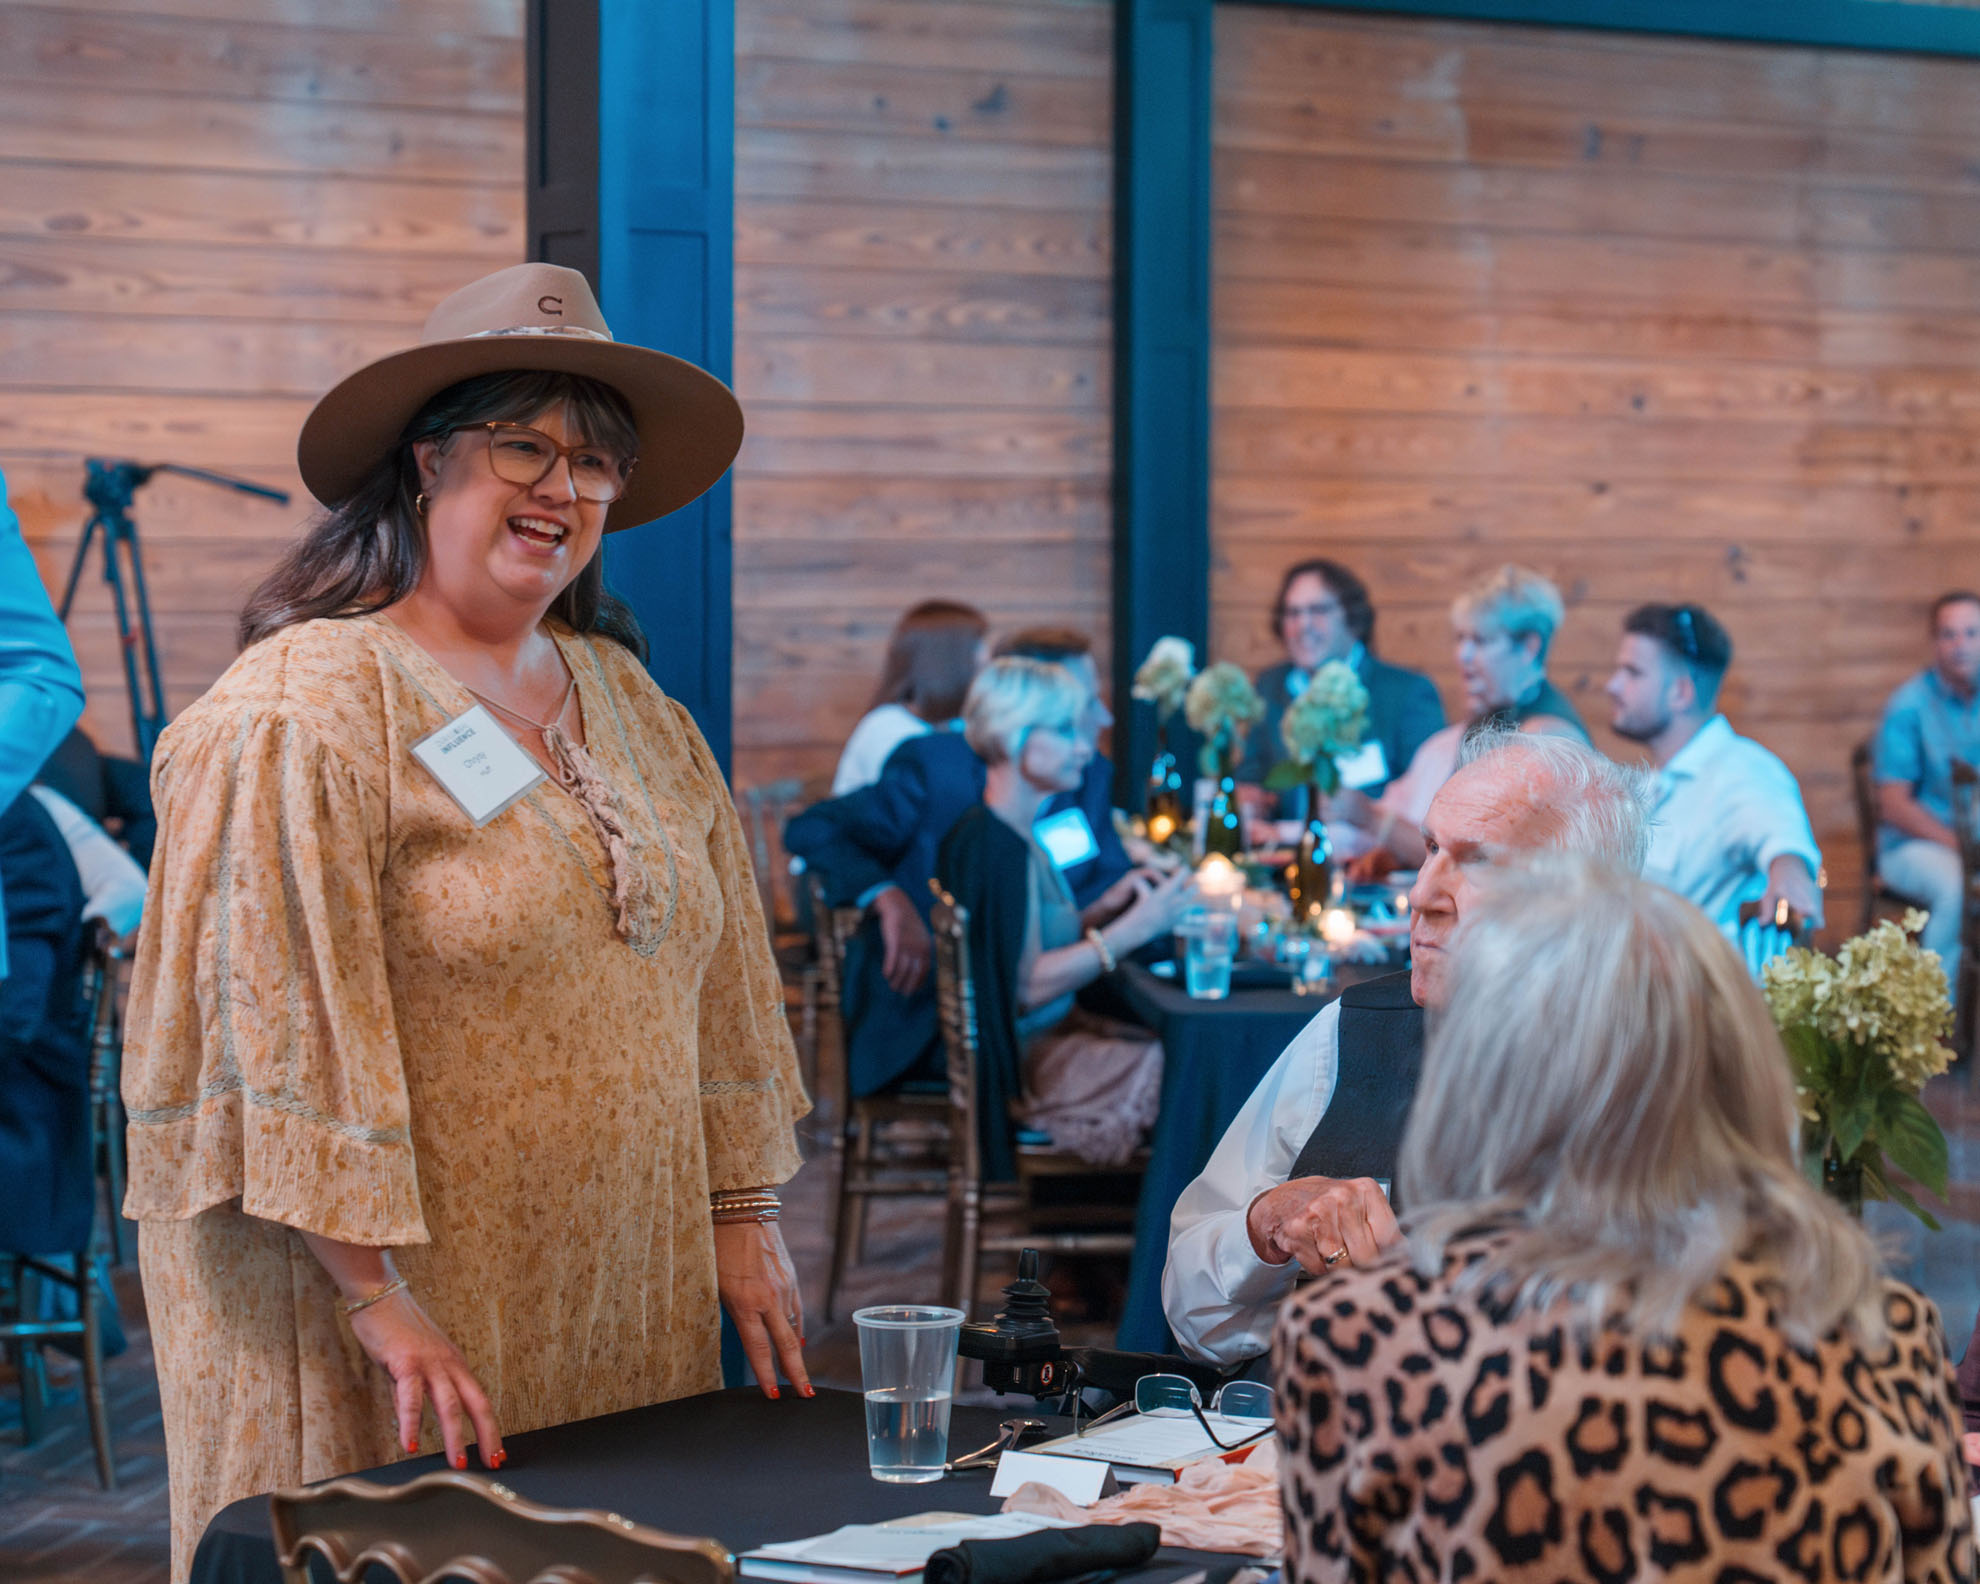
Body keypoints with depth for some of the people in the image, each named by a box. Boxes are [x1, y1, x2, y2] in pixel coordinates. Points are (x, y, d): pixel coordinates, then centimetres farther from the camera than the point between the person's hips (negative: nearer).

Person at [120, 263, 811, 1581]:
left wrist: (743, 1219, 12)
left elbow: (716, 977, 18)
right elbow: (282, 1032, -17)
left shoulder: (630, 705, 14)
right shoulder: (308, 714, -10)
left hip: (620, 1311, 7)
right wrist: (378, 1302, -20)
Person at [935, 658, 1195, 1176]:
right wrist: (1134, 929, -20)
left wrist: (1105, 907, 6)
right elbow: (1025, 987, -22)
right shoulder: (991, 844, -18)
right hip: (1018, 1057, -10)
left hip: (1050, 1034, 10)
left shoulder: (1016, 836, 14)